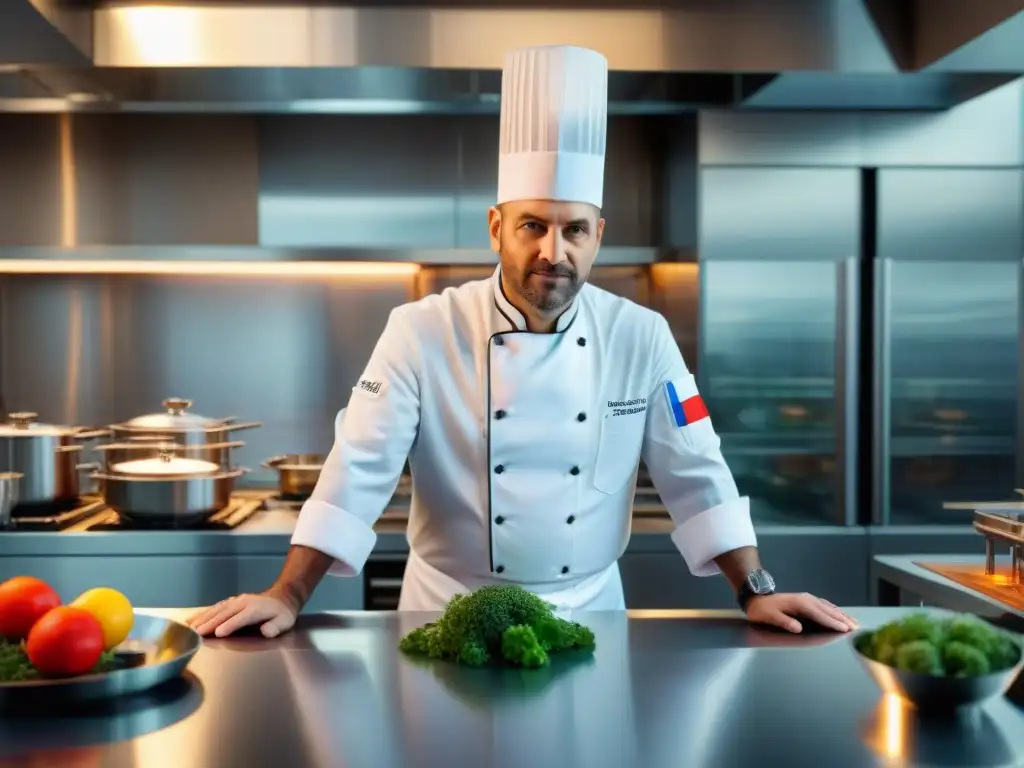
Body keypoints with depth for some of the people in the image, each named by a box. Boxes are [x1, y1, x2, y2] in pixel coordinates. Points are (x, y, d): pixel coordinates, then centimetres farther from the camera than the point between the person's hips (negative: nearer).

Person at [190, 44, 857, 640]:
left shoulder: (641, 336, -6)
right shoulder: (423, 331, -13)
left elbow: (696, 476, -2)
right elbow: (359, 471, -14)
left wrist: (756, 591, -6)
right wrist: (288, 597, -19)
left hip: (588, 612, 2)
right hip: (451, 613, -1)